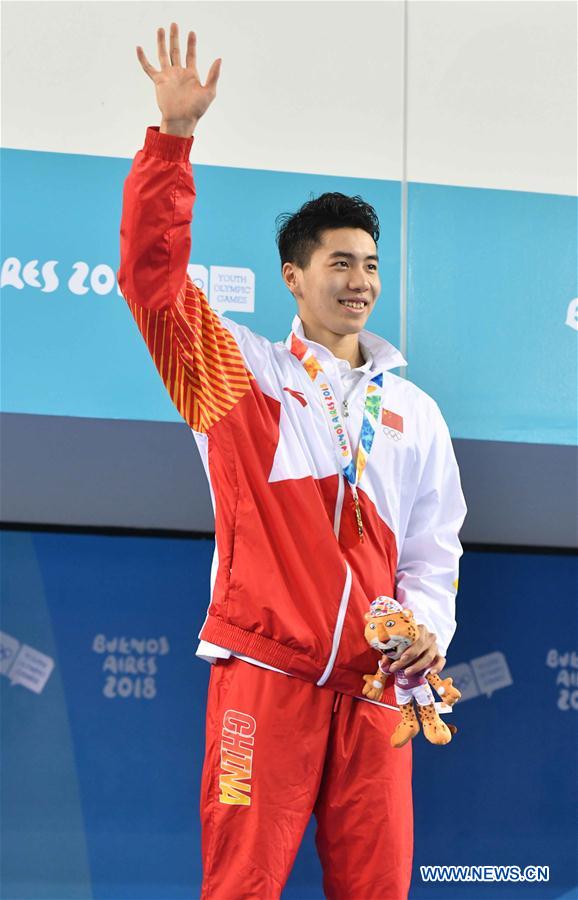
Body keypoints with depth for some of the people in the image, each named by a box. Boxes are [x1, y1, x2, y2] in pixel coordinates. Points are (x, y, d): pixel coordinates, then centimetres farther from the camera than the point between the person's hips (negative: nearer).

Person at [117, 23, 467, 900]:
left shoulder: (414, 411, 19)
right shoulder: (242, 372, 9)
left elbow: (433, 548, 18)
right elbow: (153, 277, -1)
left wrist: (427, 628, -1)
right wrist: (173, 136, -7)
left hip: (372, 682, 3)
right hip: (264, 668, -3)